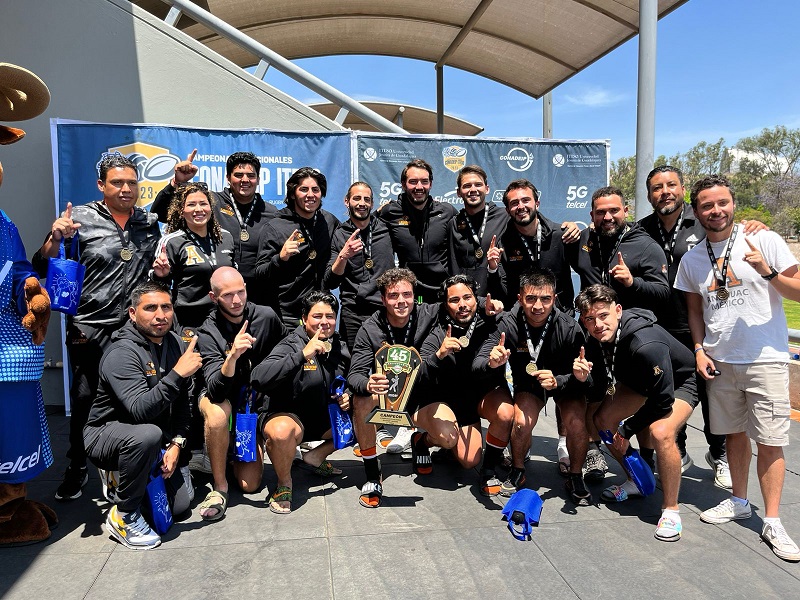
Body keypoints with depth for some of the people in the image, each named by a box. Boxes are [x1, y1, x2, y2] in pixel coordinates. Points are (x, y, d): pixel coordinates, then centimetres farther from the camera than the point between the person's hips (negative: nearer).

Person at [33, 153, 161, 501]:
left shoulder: (150, 224, 9)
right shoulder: (80, 218, -2)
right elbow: (43, 270, -4)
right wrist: (54, 239, -22)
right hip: (90, 331, -2)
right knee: (84, 401, 8)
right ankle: (76, 470, 29)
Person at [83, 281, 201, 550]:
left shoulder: (176, 343, -2)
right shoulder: (121, 353, -24)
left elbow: (183, 402, 2)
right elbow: (140, 411, -36)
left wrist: (176, 443, -8)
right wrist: (177, 374, -41)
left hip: (161, 438, 6)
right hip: (107, 434, -6)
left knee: (180, 504, -2)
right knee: (148, 435, -40)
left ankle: (125, 480, 26)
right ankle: (124, 516, -17)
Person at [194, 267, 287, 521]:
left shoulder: (266, 316, -15)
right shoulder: (208, 333, -22)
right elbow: (216, 392, -34)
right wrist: (232, 356, -50)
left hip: (256, 402, 2)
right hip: (224, 400, -2)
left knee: (249, 485, -6)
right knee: (218, 413, -40)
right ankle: (219, 487, -19)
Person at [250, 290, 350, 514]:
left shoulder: (341, 349, 3)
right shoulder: (291, 346, -16)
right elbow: (259, 379, -34)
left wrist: (347, 396, -3)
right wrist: (302, 355, -37)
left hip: (325, 418, 7)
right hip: (288, 416, -7)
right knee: (282, 431, -40)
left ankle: (316, 457, 13)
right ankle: (284, 484, -7)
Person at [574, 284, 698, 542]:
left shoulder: (646, 345, -40)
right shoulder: (597, 340, -17)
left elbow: (663, 400, -31)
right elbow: (600, 393, -10)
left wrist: (628, 429, -19)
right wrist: (584, 379, -33)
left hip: (680, 382, -8)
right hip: (642, 381, 8)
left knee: (661, 432, -31)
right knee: (603, 419, -1)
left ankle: (671, 509, -10)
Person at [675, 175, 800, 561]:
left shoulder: (765, 241, -5)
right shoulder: (692, 259, 6)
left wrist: (767, 271, -21)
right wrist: (699, 349, 3)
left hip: (765, 358, -3)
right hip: (720, 361, 4)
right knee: (734, 433, 14)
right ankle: (739, 502, 30)